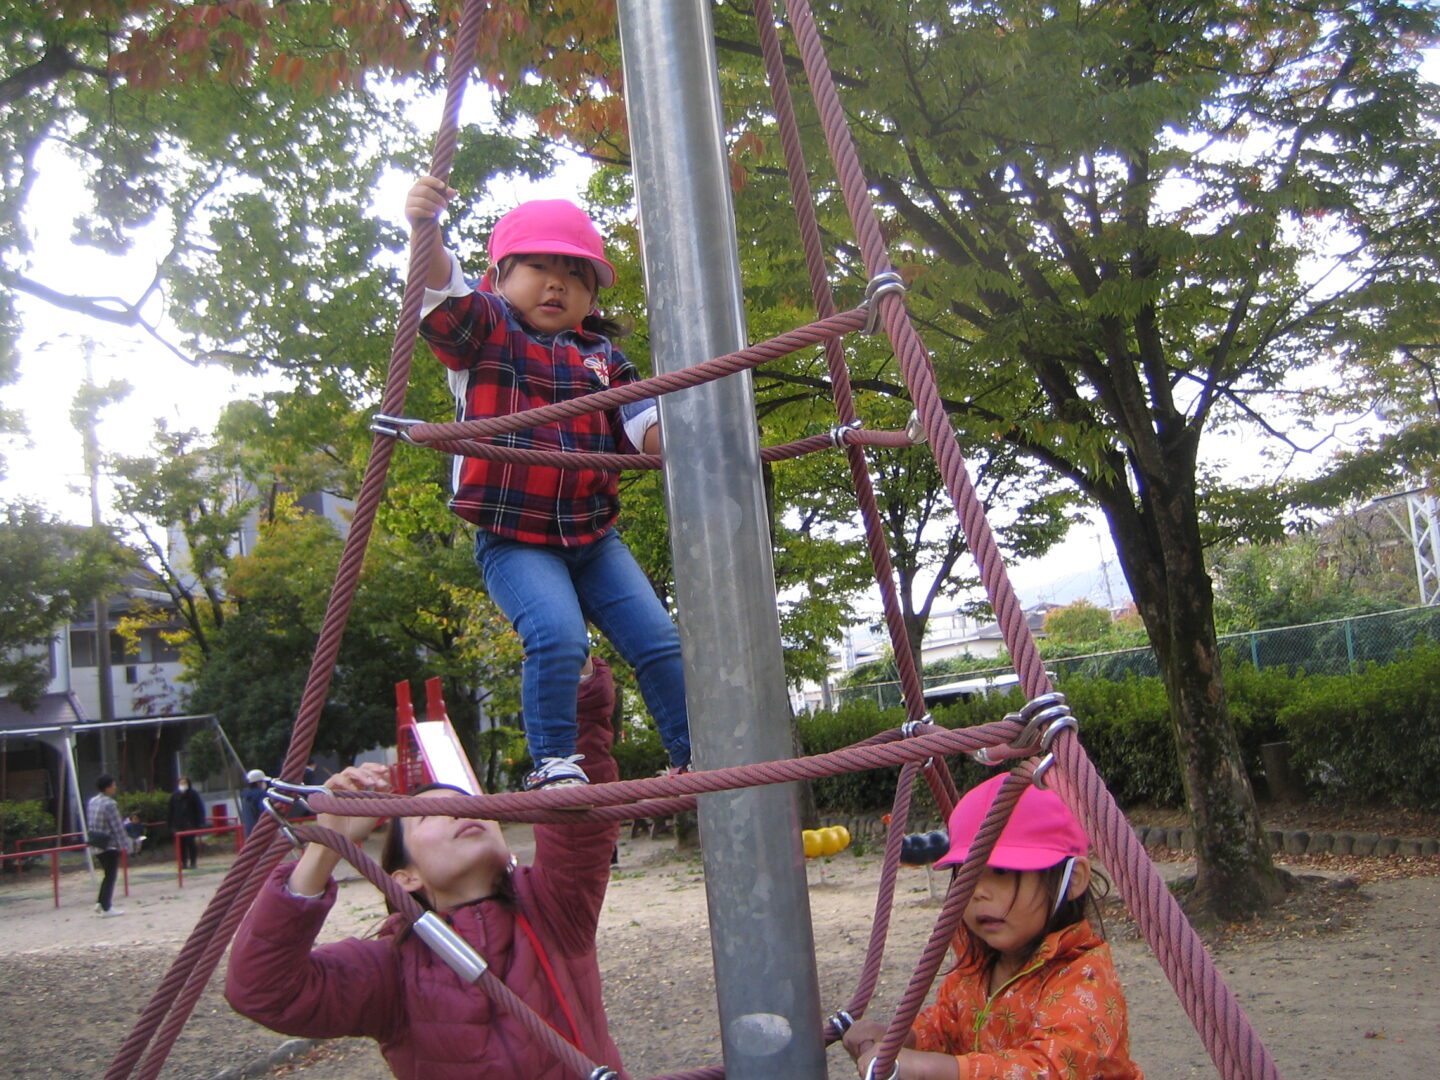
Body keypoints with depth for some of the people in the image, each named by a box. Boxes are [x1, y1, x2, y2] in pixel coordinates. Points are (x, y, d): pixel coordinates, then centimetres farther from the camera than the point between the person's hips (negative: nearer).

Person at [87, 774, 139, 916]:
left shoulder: (91, 802, 5)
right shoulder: (109, 804, -19)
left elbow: (89, 825, 13)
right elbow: (118, 828, -18)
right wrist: (128, 845, -13)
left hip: (96, 845, 8)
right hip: (110, 845, -8)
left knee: (107, 874, 19)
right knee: (110, 876, 3)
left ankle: (100, 903, 17)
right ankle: (106, 908, 8)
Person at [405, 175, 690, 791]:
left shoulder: (601, 357, 12)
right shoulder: (485, 331, 0)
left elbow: (642, 425, 4)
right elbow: (442, 294, -20)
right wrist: (425, 231, -39)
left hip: (593, 535, 5)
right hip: (514, 540, -5)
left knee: (658, 641, 1)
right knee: (558, 637, -26)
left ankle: (692, 760, 16)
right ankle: (552, 763, -8)